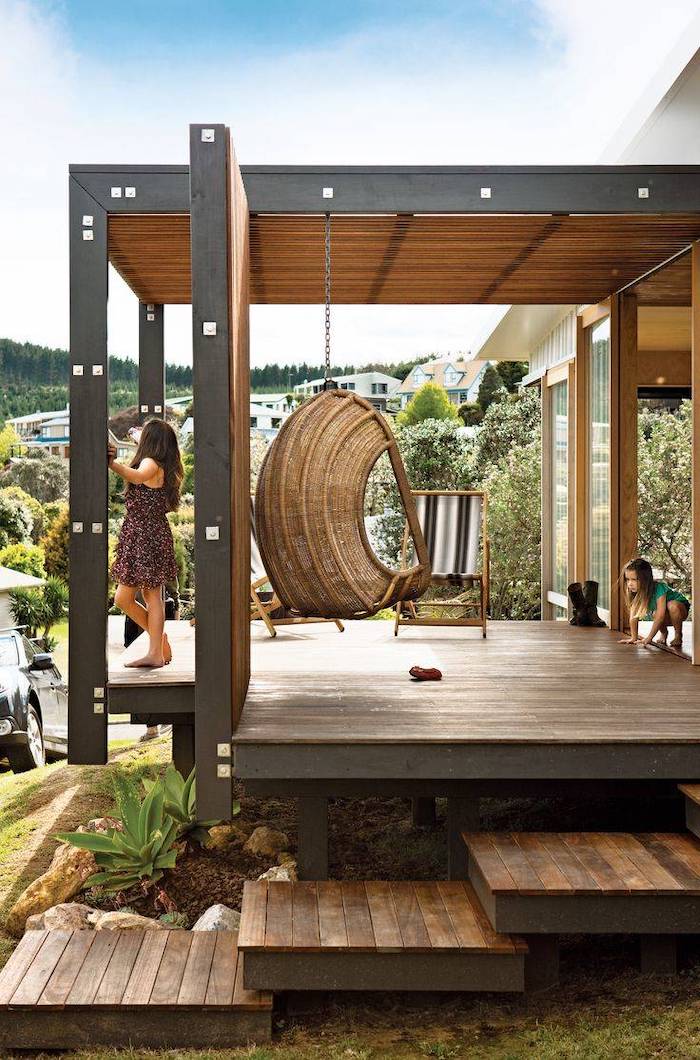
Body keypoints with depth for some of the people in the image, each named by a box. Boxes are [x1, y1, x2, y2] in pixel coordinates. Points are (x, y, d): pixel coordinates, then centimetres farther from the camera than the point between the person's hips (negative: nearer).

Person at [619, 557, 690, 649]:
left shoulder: (659, 588, -35)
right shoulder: (635, 593, -19)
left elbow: (660, 617, -37)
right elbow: (633, 617, -16)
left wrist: (648, 638, -37)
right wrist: (633, 638, -21)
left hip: (680, 607, -4)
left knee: (672, 605, -38)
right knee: (654, 613, -31)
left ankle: (678, 635, -14)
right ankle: (663, 632, 2)